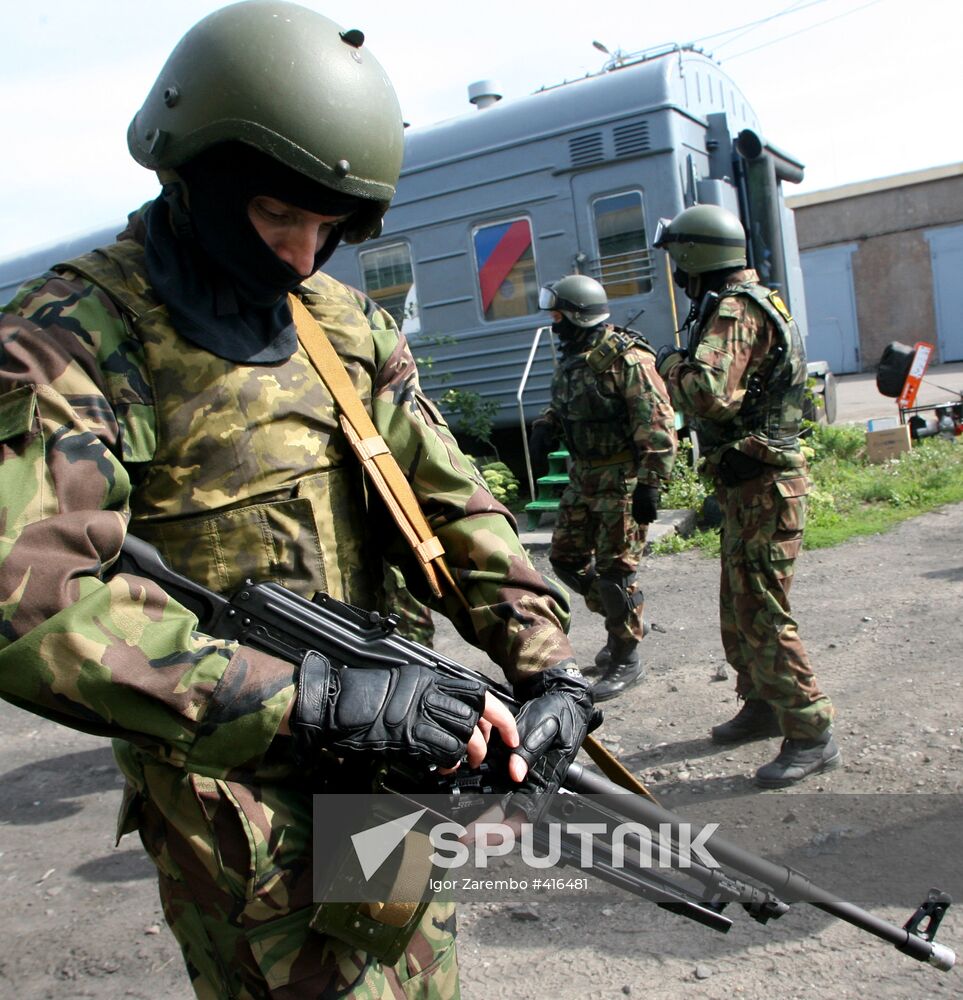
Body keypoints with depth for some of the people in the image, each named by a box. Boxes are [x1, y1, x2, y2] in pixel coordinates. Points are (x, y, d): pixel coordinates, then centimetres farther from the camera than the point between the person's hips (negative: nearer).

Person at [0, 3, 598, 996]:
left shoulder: (350, 326, 4)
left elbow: (452, 507, 2)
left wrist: (549, 667, -11)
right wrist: (318, 701, -33)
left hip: (393, 763, 6)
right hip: (234, 792, -6)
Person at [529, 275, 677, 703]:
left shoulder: (626, 358, -18)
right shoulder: (570, 357, 9)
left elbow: (658, 427, -20)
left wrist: (650, 484, -23)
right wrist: (545, 425, 2)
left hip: (621, 479, -9)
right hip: (583, 476, 9)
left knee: (615, 570, -3)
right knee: (565, 557, 13)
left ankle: (625, 659, 14)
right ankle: (618, 619, 34)